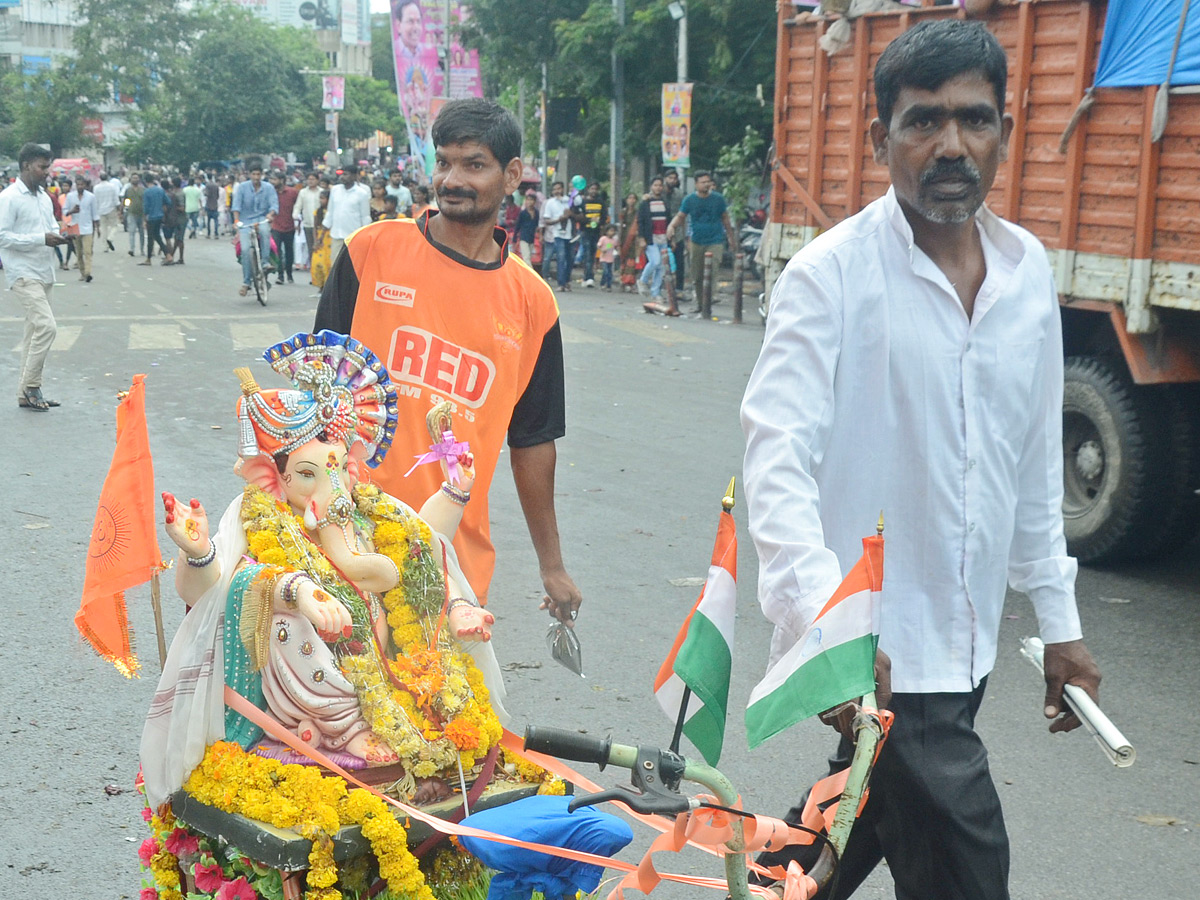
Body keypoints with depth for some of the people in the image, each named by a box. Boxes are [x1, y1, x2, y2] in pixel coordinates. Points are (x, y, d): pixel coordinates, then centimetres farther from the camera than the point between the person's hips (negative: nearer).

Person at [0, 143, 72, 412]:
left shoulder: (44, 196, 13)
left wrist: (57, 235, 2)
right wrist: (42, 239, -21)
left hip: (44, 272, 9)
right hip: (24, 273, -9)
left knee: (35, 330, 10)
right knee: (46, 326, -18)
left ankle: (27, 393, 17)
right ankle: (29, 387, -6)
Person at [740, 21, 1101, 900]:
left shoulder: (1028, 271, 5)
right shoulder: (832, 274, -14)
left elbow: (1036, 463, 13)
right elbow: (779, 459, -22)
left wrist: (1059, 621, 16)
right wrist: (824, 622, -36)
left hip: (964, 643, 7)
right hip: (873, 650, -7)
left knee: (860, 822, 22)